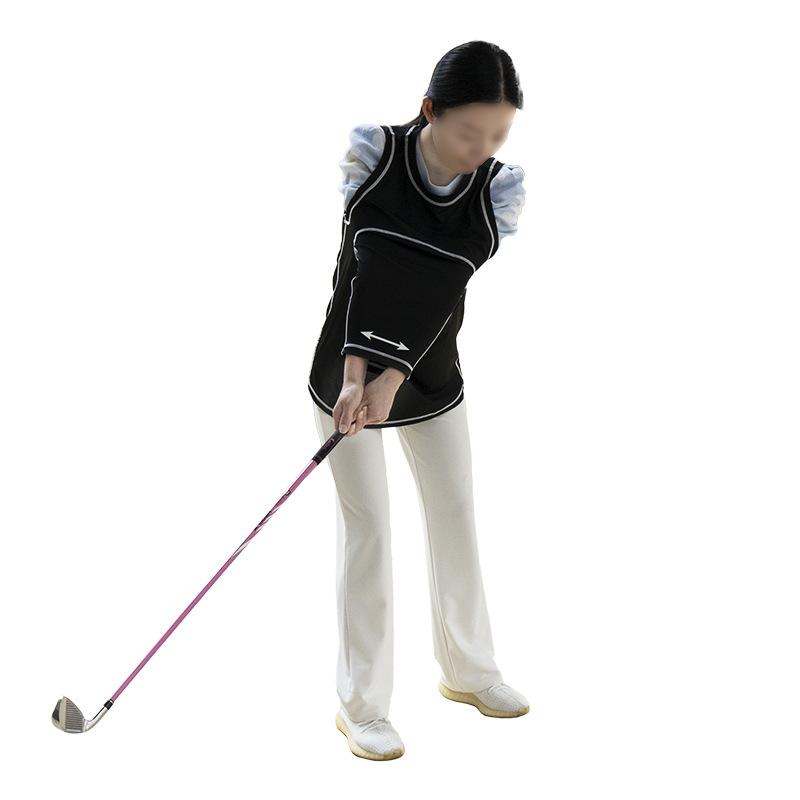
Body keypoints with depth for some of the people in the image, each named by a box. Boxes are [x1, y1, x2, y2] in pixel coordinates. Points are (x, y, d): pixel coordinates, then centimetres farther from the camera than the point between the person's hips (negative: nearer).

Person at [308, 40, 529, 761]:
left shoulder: (500, 187, -11)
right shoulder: (372, 152, -16)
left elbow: (443, 296, -15)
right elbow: (363, 270, -18)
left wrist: (391, 379, -22)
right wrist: (355, 377, -25)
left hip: (432, 378, 3)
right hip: (347, 370, -3)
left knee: (456, 517, 12)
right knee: (368, 530, -3)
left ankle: (468, 670, 33)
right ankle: (361, 705, 10)